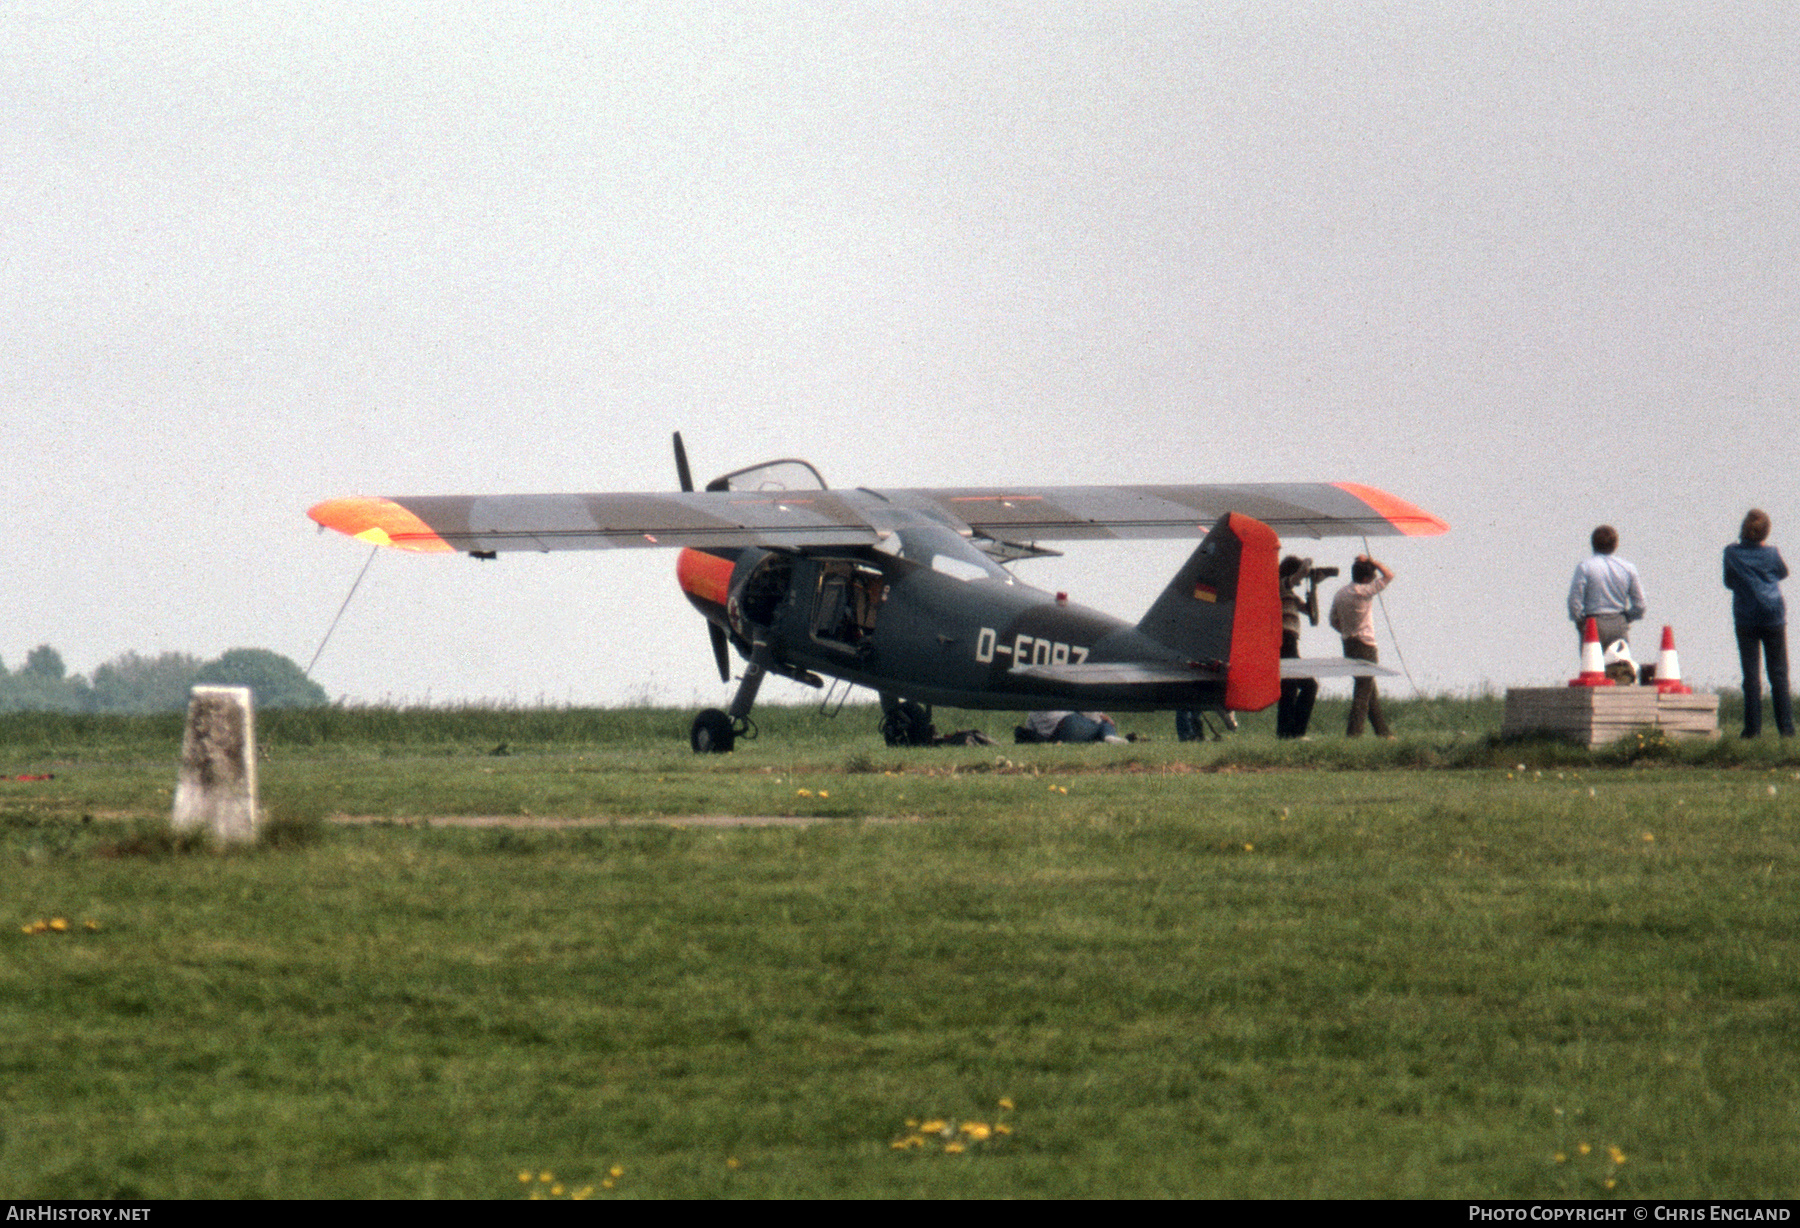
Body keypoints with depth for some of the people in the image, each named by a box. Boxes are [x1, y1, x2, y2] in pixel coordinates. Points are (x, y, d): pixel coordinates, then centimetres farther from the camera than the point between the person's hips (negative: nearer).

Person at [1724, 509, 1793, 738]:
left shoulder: (1732, 553, -6)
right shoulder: (1771, 553, -5)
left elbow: (1729, 582, 7)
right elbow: (1783, 573, 16)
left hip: (1745, 619, 0)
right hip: (1773, 618, 0)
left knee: (1751, 676, 1)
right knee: (1779, 675, 6)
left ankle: (1753, 728, -3)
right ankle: (1786, 726, 2)